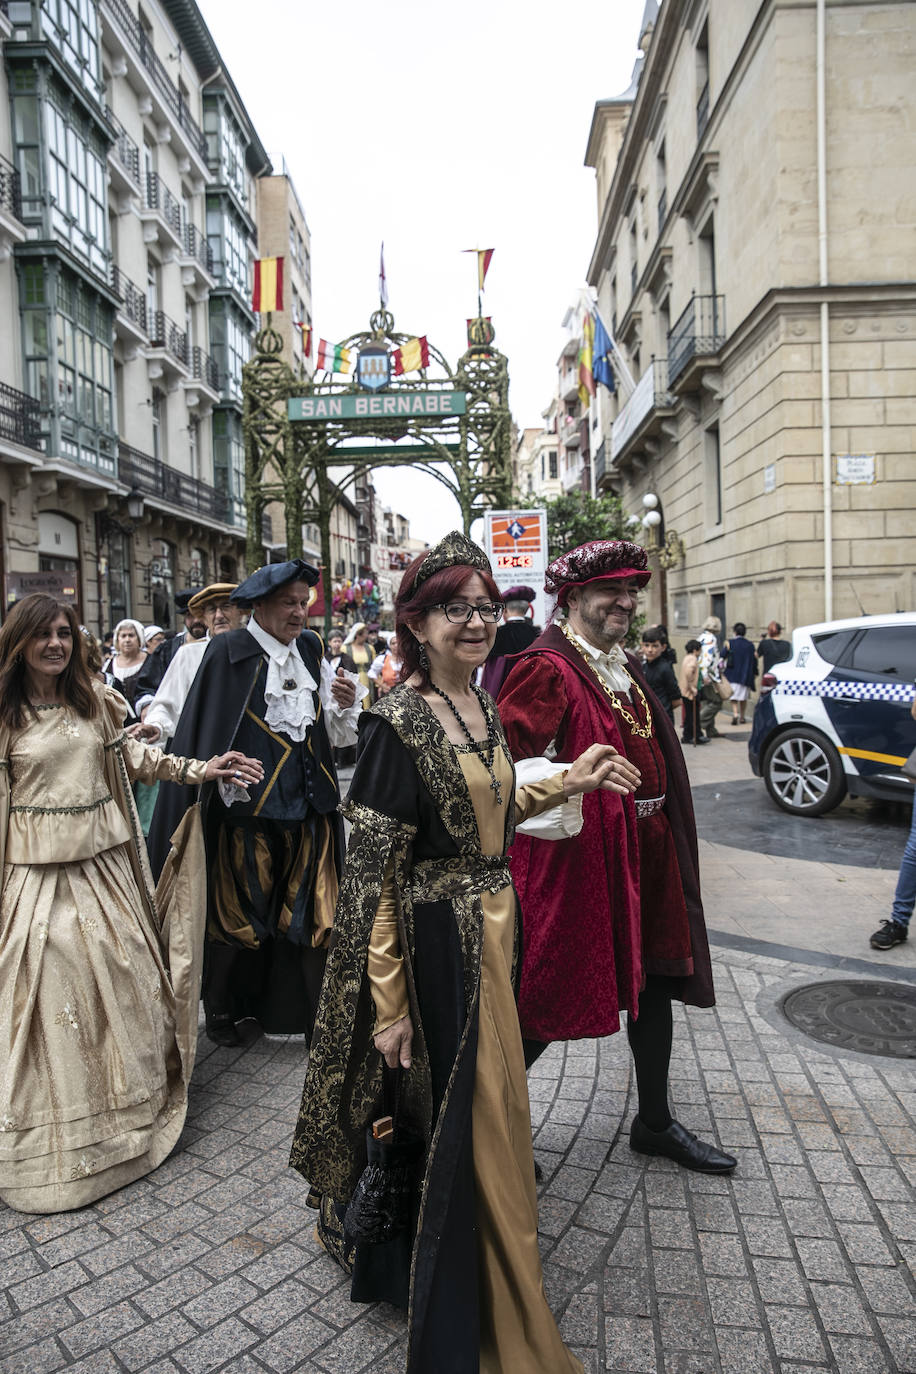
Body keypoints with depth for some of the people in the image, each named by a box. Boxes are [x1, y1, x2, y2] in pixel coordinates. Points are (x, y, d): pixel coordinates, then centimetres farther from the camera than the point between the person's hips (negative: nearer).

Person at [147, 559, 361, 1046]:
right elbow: (201, 731, -10)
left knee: (307, 911, 7)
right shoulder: (229, 651, -7)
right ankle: (222, 1008, 30)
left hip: (308, 804, 4)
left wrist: (343, 705, -9)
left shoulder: (310, 650, 8)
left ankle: (307, 1013, 21)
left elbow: (333, 733, 11)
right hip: (249, 804, -4)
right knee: (239, 911, 9)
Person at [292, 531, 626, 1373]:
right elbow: (372, 872, -19)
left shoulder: (484, 709, 5)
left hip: (495, 924, 8)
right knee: (460, 1120, 5)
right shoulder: (399, 722, -20)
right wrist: (389, 1001, -19)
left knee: (490, 1106, 24)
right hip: (440, 939, -8)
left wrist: (569, 781, 7)